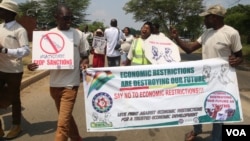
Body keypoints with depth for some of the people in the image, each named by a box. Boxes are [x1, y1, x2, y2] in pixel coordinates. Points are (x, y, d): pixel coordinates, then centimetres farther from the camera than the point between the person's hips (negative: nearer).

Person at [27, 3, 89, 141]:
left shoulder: (78, 34, -1)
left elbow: (84, 56, 7)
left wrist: (84, 63, -16)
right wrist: (33, 65, -14)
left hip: (71, 83, -3)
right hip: (54, 83, 3)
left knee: (63, 122, -7)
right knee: (65, 117, 20)